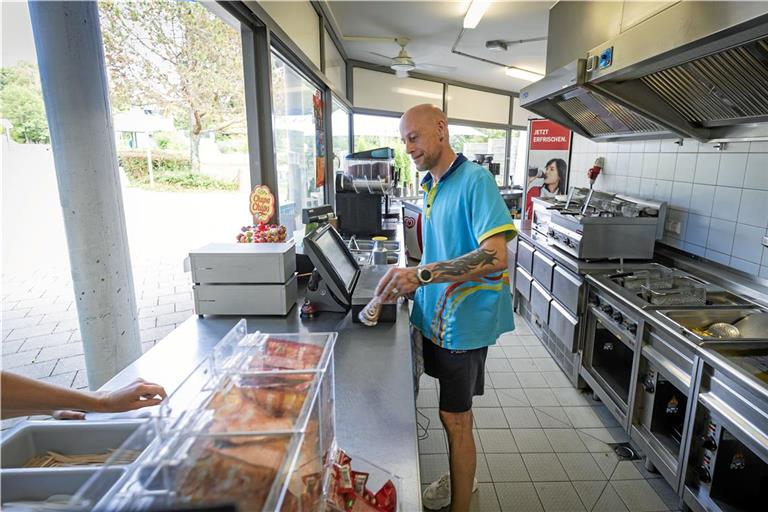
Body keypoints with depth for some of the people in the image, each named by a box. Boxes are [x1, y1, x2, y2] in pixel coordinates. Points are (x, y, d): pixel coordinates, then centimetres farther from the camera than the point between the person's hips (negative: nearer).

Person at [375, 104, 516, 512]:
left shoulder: (474, 180, -18)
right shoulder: (429, 186, 9)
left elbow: (495, 255, -28)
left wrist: (422, 274, -35)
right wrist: (410, 281, 7)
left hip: (463, 320, -8)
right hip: (436, 314, 8)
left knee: (455, 417, 6)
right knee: (455, 410, 23)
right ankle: (461, 478, 44)